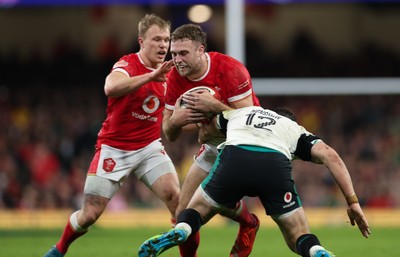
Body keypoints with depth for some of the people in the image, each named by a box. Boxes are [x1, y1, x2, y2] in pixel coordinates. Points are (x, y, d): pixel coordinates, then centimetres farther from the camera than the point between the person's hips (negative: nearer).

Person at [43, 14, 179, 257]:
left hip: (149, 147, 4)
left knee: (175, 197, -20)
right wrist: (150, 76, -52)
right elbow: (111, 88, -42)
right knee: (89, 214, 0)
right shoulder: (127, 65, -18)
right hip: (113, 148, -4)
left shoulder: (168, 73, 0)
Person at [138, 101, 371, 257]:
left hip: (234, 157, 0)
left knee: (195, 213, 24)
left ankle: (179, 232, -11)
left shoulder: (238, 112, 40)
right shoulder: (297, 130, 34)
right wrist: (353, 202, 15)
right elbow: (330, 156, 17)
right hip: (277, 165, 0)